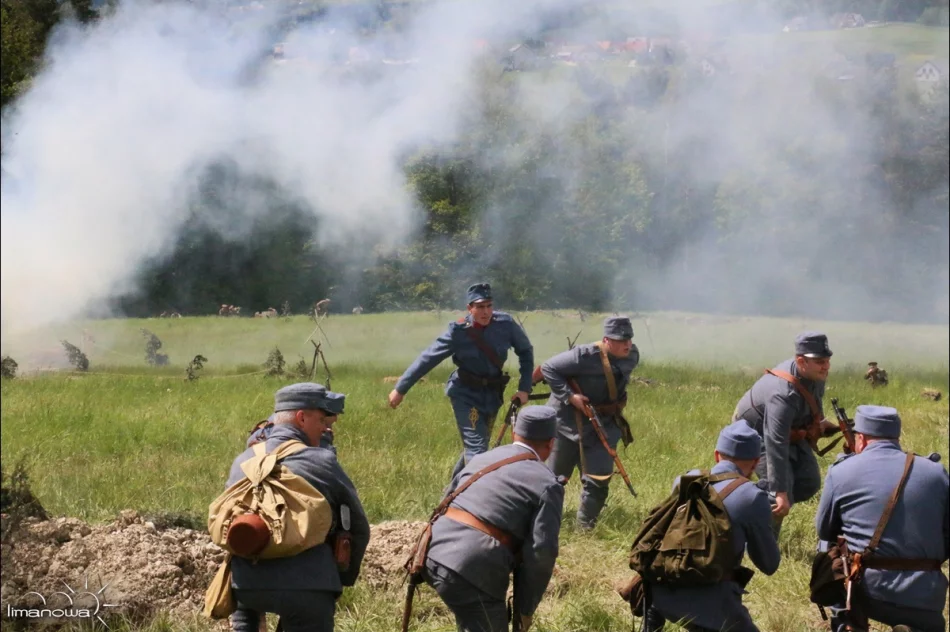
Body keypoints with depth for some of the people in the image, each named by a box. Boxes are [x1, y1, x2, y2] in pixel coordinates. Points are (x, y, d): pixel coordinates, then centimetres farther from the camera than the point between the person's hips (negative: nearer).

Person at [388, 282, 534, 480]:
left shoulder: (505, 324, -12)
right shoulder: (458, 331, -18)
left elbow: (526, 351, 3)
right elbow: (427, 359, -12)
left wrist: (524, 388, -2)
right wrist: (400, 389, -10)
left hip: (492, 394, 4)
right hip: (465, 394, -4)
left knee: (473, 447, 17)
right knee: (476, 449, -16)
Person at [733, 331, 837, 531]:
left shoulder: (815, 375, -16)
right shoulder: (784, 393, -41)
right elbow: (775, 445, -44)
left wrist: (819, 422, 0)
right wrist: (781, 493, -47)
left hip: (791, 430, 8)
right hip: (757, 432, -8)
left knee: (809, 483, 4)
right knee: (779, 492, -18)